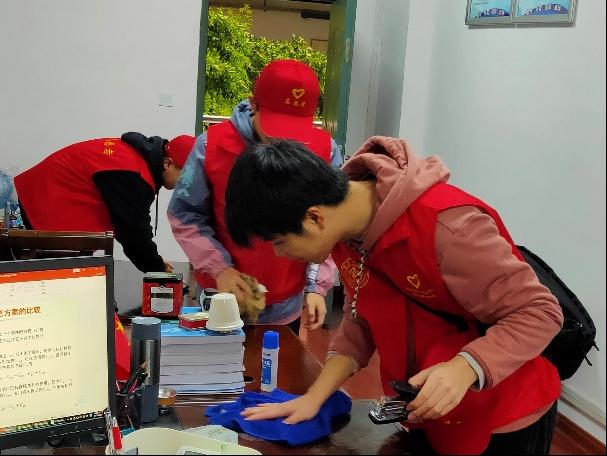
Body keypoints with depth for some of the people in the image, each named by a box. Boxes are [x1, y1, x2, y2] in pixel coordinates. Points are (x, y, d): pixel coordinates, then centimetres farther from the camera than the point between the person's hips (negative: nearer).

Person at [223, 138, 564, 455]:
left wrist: (464, 368, -38)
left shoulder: (445, 225, -33)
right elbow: (361, 326, 2)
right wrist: (314, 397, -8)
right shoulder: (346, 225, -9)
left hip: (504, 420, -6)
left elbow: (540, 312, -25)